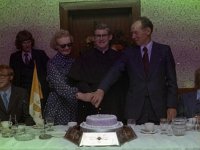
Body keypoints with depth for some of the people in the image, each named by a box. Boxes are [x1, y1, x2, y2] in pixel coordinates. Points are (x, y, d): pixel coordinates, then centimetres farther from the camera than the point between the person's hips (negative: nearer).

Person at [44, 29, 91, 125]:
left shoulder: (74, 61, 9)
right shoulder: (52, 63, -7)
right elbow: (60, 86, -21)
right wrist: (77, 94, -37)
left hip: (74, 108, 4)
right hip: (58, 109, -4)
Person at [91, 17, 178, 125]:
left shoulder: (164, 50, 5)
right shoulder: (129, 53, 8)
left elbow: (171, 80, 3)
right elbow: (114, 72, -5)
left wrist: (172, 106, -4)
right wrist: (101, 90, -21)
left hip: (159, 108, 0)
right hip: (135, 109, 1)